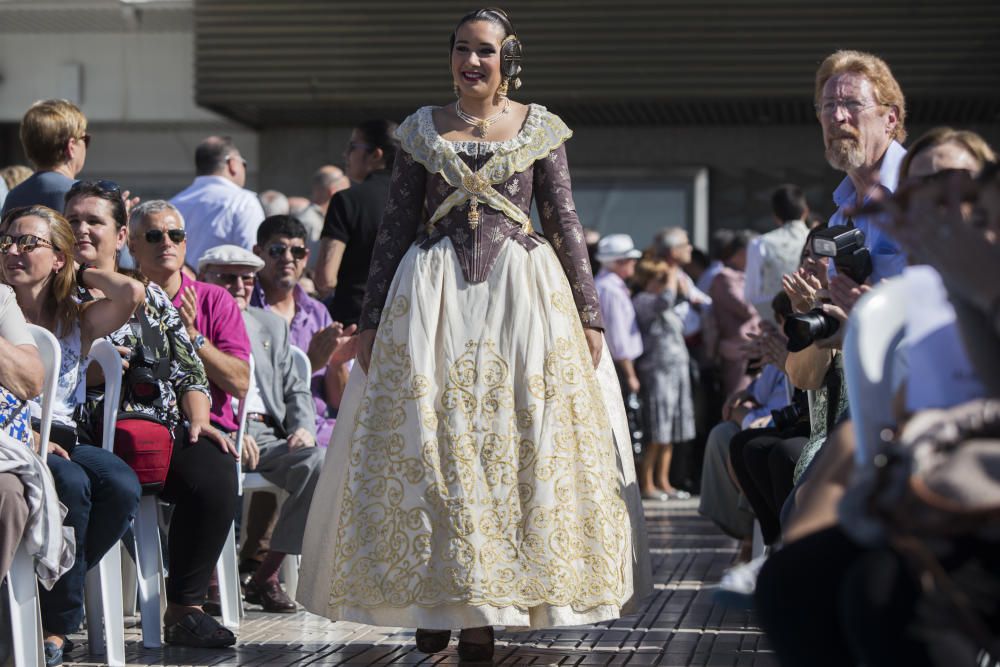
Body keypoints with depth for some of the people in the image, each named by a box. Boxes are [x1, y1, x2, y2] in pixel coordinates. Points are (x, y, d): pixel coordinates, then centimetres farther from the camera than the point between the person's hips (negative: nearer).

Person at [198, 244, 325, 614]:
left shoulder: (271, 325, 27)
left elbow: (295, 389, 23)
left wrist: (304, 428, 1)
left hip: (267, 435, 5)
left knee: (319, 464, -26)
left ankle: (266, 574, -16)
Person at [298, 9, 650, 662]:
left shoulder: (540, 129, 6)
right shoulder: (422, 130, 8)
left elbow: (566, 225, 6)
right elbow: (396, 228, 9)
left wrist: (589, 315, 0)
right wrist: (372, 317, 4)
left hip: (522, 291, -1)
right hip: (433, 292, 1)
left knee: (512, 440, -4)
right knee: (428, 440, -3)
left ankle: (483, 611, 2)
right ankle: (435, 600, 6)